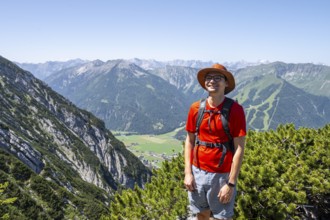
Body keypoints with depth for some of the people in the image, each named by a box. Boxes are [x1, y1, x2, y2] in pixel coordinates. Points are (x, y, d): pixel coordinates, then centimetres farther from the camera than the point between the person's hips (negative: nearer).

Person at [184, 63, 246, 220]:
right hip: (198, 172, 4)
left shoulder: (235, 109, -12)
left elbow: (239, 148, -11)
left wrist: (231, 183, -14)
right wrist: (188, 173, 0)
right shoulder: (196, 108, -1)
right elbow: (189, 141, 7)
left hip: (222, 175, -3)